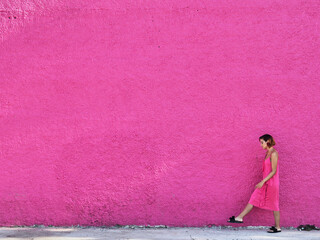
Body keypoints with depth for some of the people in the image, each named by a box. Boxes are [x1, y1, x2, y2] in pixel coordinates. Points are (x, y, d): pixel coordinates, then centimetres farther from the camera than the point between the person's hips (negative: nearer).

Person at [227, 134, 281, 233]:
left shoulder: (273, 153, -17)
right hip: (265, 183, 9)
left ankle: (277, 227, 15)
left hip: (272, 183, -9)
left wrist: (263, 181, -21)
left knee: (274, 205, 2)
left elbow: (273, 171, -20)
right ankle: (239, 218, 7)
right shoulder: (267, 152, 10)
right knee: (253, 199, 6)